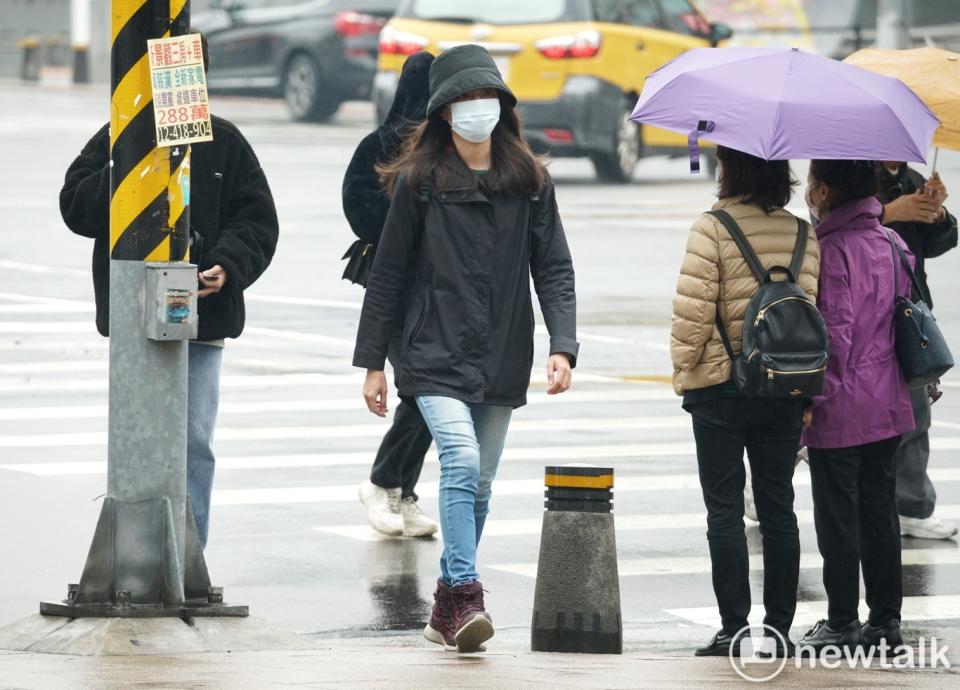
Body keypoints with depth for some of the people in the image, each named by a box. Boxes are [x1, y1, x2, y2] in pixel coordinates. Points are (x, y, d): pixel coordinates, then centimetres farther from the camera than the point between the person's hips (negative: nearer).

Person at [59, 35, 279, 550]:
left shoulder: (223, 142, 5)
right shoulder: (116, 140, 5)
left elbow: (257, 220, 5)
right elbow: (76, 209, -2)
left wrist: (229, 266, -13)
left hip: (202, 315, 0)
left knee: (194, 443, -1)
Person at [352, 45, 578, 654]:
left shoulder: (530, 182, 6)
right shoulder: (419, 182, 1)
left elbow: (554, 269, 5)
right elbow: (389, 274, 4)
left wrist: (563, 345, -9)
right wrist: (373, 362, 3)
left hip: (502, 361, 3)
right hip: (437, 354, -3)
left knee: (480, 484, 8)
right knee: (461, 465, -20)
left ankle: (448, 605, 19)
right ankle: (466, 597, -24)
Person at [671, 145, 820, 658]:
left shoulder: (713, 229, -10)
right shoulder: (803, 235, 4)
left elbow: (693, 308, -14)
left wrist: (684, 370, 0)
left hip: (721, 388, -4)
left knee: (724, 510, 1)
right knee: (777, 509, 10)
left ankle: (733, 628, -2)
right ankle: (779, 628, 11)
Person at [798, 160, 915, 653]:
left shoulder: (834, 248, -16)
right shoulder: (891, 243, 8)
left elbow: (834, 331, -20)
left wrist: (814, 398, -15)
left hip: (840, 410, -8)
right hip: (888, 406, 8)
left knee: (837, 518, 0)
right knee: (880, 514, 13)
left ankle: (842, 623, 3)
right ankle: (886, 618, 16)